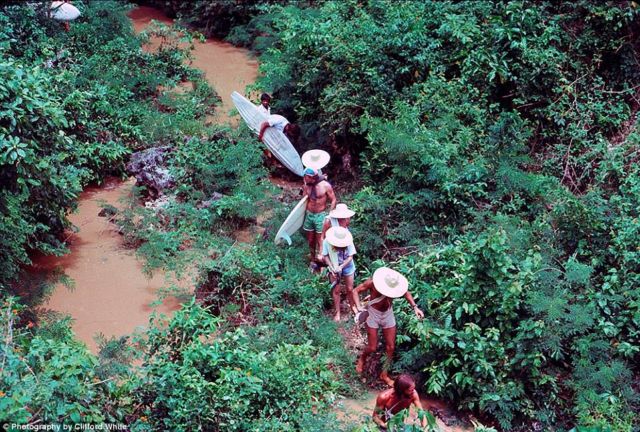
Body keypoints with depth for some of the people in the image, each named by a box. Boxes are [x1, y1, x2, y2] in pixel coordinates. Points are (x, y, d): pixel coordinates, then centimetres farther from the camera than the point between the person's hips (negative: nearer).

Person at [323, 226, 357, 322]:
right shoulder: (327, 242, -22)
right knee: (336, 291, 8)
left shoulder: (348, 242, -23)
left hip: (347, 267, 0)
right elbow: (325, 256, -14)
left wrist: (341, 267, -29)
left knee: (349, 289, 12)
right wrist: (332, 269, -22)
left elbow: (350, 257, -18)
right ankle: (337, 312, 23)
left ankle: (352, 306, 39)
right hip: (334, 268, 0)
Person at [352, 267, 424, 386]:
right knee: (372, 348, 3)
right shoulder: (373, 282, -27)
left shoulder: (396, 284, -17)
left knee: (391, 347, 7)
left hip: (388, 314, 3)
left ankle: (384, 374, 26)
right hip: (373, 314, -3)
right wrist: (358, 307, -31)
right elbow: (355, 291, -17)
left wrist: (415, 307, -12)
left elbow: (406, 293, 2)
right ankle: (362, 359, 39)